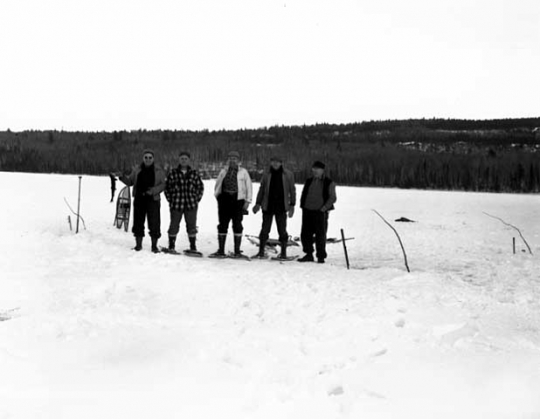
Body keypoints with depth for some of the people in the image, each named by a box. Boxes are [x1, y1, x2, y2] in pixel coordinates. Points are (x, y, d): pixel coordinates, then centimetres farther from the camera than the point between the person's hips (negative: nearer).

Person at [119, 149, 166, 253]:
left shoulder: (159, 171, 4)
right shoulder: (136, 169, 10)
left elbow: (162, 185, 0)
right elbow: (130, 181, 13)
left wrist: (153, 190, -17)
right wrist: (124, 178, -8)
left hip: (153, 200, -2)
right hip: (139, 199, 2)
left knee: (154, 223, -4)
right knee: (138, 222, 5)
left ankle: (154, 245, 5)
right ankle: (138, 244, 16)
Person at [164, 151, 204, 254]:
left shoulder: (194, 174, 5)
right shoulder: (173, 173, 1)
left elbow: (200, 187, 11)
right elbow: (167, 187, 6)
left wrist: (196, 200, 3)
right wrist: (170, 200, 1)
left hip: (191, 205, 1)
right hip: (176, 205, -1)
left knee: (191, 226, 6)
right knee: (174, 225, 6)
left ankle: (193, 247, 14)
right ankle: (171, 247, 17)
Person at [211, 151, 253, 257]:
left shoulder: (243, 172, 4)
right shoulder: (224, 171, 10)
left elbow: (248, 187, 4)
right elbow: (217, 185, 18)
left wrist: (247, 201, -2)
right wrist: (217, 195, 7)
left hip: (237, 200, -2)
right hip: (225, 199, 2)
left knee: (237, 226, 2)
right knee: (222, 225, 3)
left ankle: (237, 251, 9)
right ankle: (221, 250, 8)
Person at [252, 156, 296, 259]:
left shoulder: (288, 175, 1)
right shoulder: (266, 174, 5)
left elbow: (292, 190, 5)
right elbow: (261, 189, 12)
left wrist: (292, 205, 0)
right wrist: (258, 203, 8)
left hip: (281, 207, -1)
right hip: (268, 206, 2)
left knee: (282, 230, 2)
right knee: (265, 229, 5)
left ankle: (283, 252, 10)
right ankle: (261, 251, 14)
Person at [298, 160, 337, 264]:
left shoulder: (329, 183, 0)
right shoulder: (308, 181, 14)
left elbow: (332, 198, -3)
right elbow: (303, 195, 20)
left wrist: (324, 208, -12)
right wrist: (303, 206, 7)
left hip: (320, 212, -5)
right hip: (307, 211, 5)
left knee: (320, 235, -2)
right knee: (305, 234, 3)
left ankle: (321, 256, 8)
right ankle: (309, 254, 13)